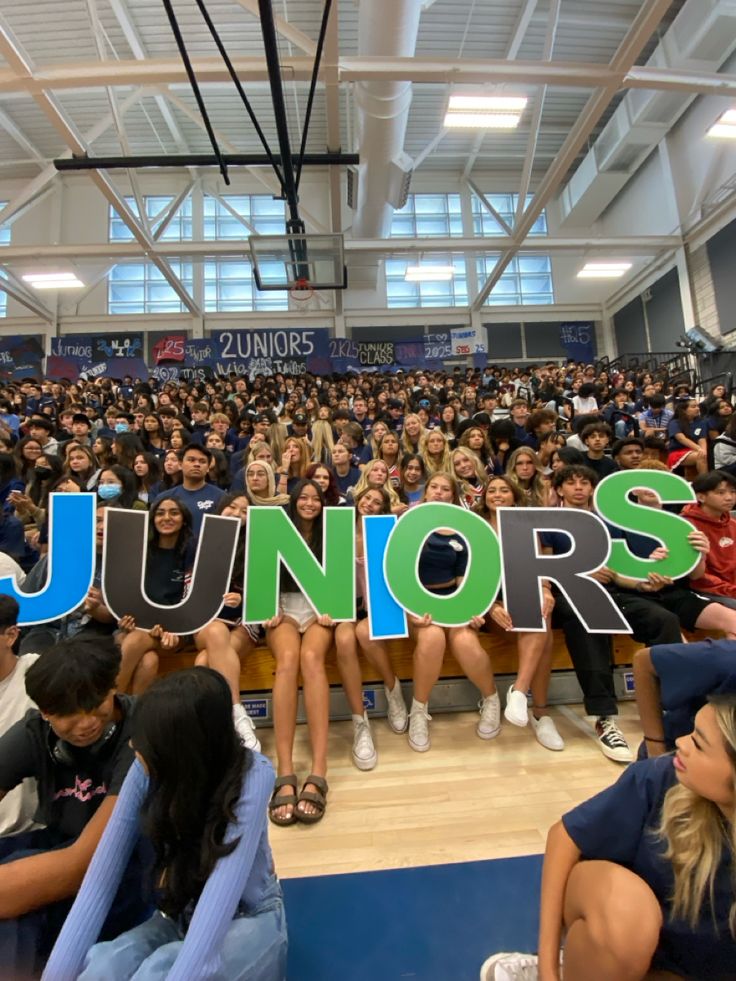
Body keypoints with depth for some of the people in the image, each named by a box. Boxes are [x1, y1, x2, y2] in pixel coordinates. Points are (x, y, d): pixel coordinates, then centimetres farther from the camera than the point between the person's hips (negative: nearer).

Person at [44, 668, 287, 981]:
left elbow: (221, 893, -35)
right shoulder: (148, 770, -19)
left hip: (248, 919, -2)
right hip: (178, 917, 3)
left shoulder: (251, 777, -30)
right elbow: (101, 876, -18)